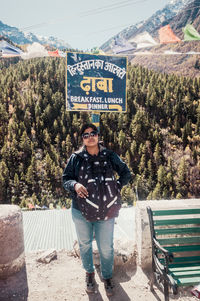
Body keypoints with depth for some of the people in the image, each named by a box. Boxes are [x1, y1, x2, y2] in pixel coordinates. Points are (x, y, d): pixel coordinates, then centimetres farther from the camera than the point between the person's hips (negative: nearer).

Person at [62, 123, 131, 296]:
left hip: (106, 210, 0)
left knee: (106, 247, 10)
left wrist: (117, 187, -2)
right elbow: (66, 179, 1)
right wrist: (75, 185, -20)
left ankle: (107, 277, 36)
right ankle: (89, 273, 44)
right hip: (81, 210, 1)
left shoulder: (109, 156, 1)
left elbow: (126, 173, 11)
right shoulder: (76, 158, -2)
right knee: (84, 244, 18)